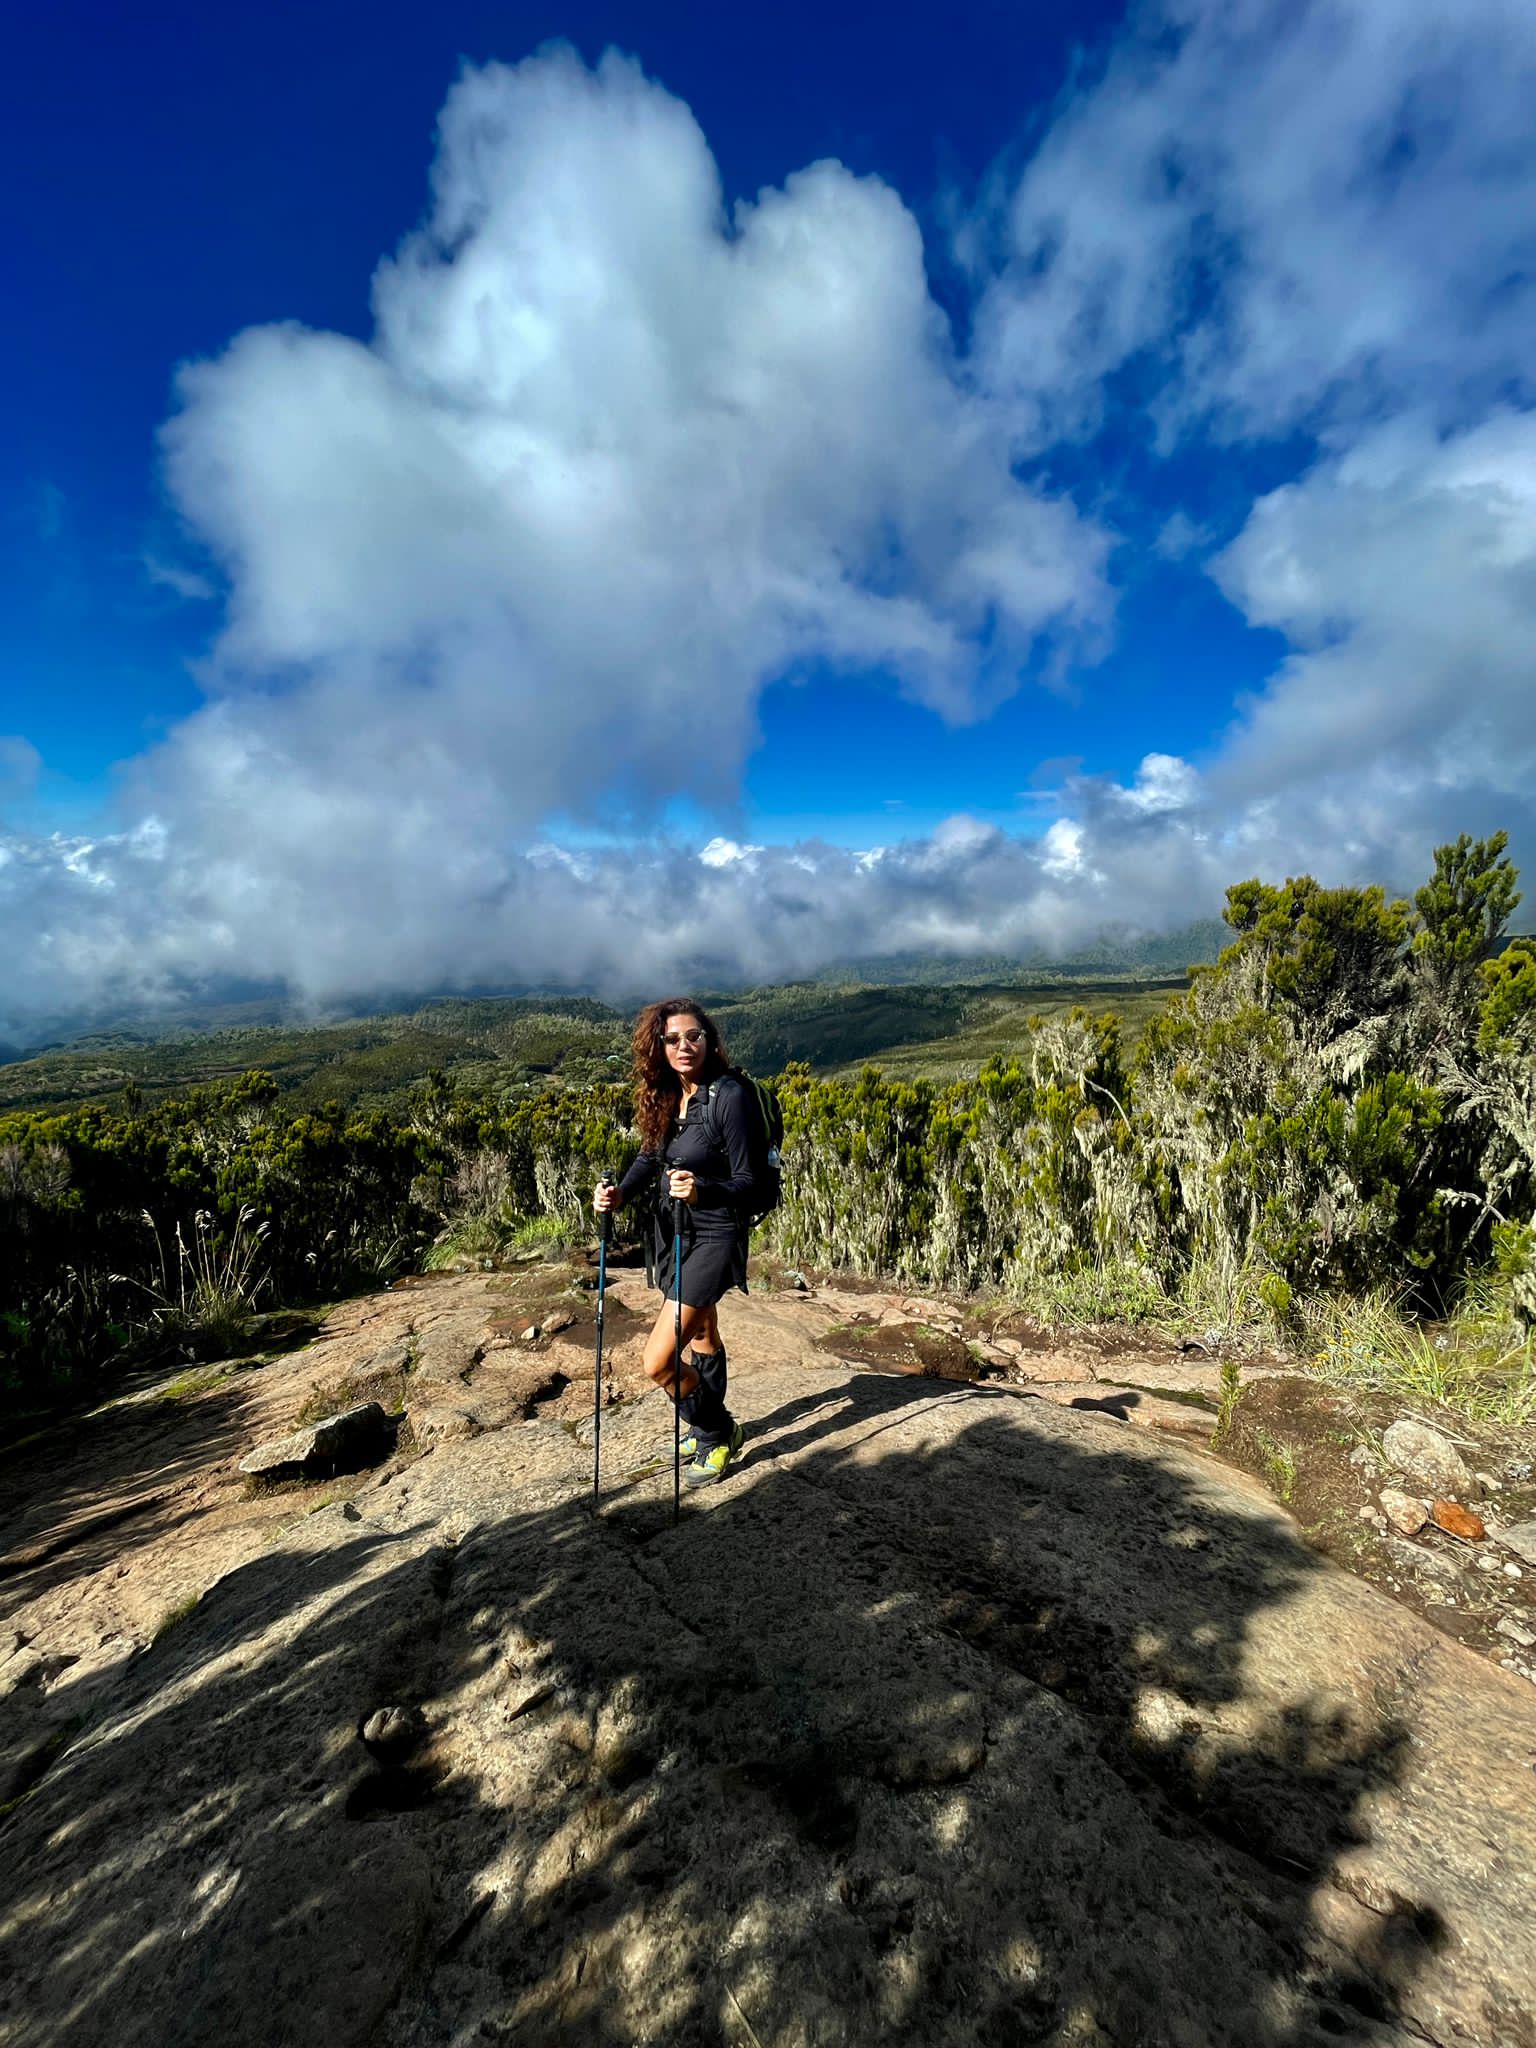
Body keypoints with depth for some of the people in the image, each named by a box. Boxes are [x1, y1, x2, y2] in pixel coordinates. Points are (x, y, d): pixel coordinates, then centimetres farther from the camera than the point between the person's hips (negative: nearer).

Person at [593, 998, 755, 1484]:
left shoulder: (727, 1096, -22)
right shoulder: (664, 1094, -1)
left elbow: (745, 1181, -19)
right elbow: (650, 1156, 9)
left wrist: (701, 1191, -38)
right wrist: (620, 1194, -9)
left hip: (713, 1236, -7)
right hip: (673, 1230, 7)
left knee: (658, 1362, -9)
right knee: (701, 1333, 26)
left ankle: (718, 1433, 18)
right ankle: (710, 1427, 50)